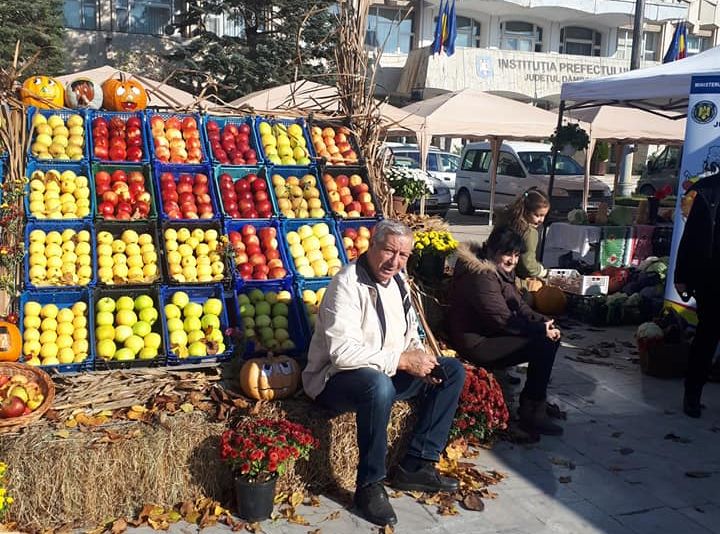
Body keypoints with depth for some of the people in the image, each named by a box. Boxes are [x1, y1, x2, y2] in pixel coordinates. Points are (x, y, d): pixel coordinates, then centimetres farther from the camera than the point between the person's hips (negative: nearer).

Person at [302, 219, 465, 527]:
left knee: (452, 371, 3)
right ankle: (369, 486, -20)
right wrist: (402, 360, -26)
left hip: (388, 373, 9)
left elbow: (411, 333, 16)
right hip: (336, 379, -9)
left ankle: (415, 466, 0)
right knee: (379, 385, -41)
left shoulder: (397, 281, 7)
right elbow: (343, 352, -31)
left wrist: (419, 356, -8)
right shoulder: (347, 284, -20)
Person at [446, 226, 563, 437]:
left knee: (551, 337, 4)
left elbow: (519, 306, 12)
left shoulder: (502, 272, 11)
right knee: (543, 345, -18)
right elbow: (503, 320, -24)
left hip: (491, 334, 11)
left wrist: (542, 321, -6)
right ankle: (533, 416, -8)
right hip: (477, 343, -11)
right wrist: (540, 330, -19)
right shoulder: (481, 276, -22)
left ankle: (532, 402, 13)